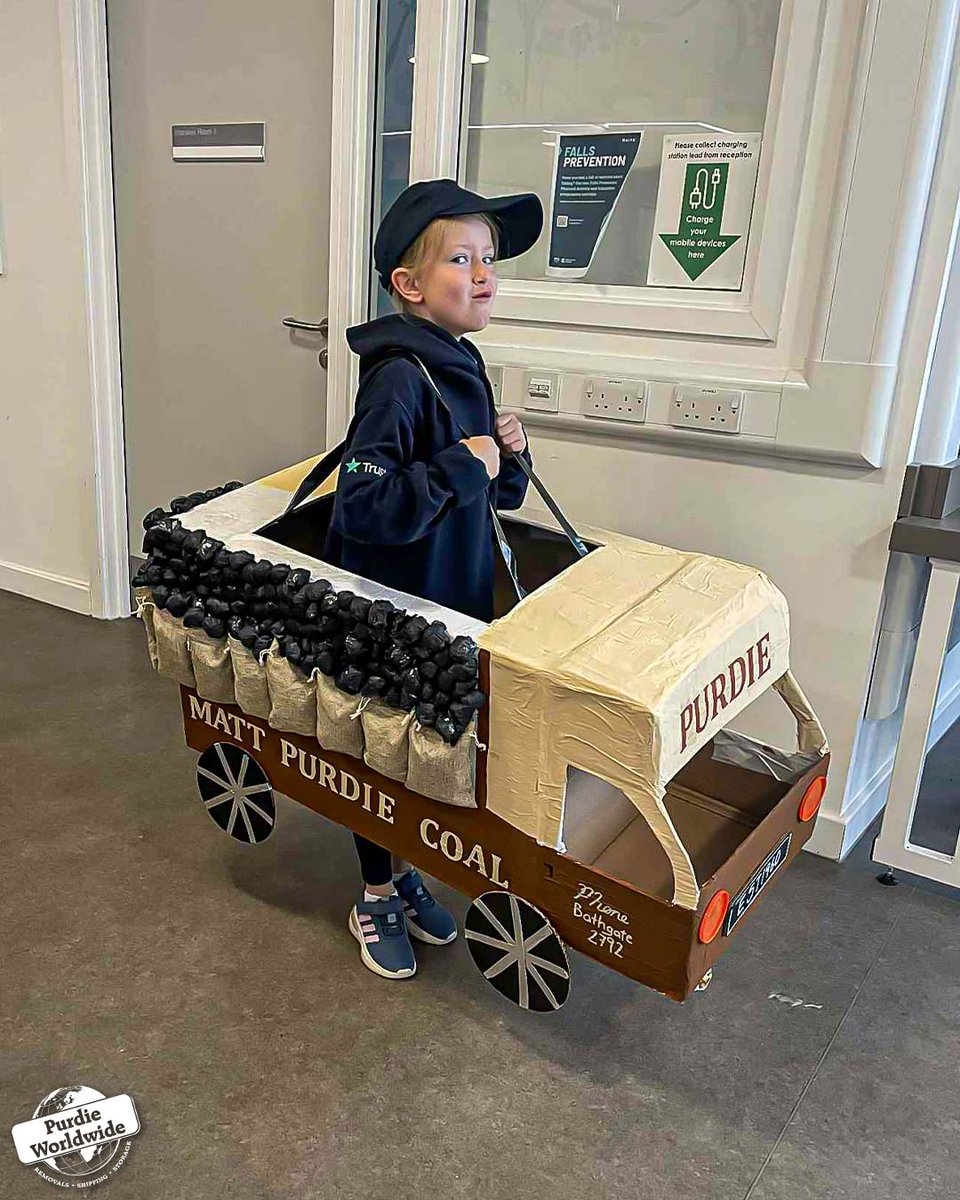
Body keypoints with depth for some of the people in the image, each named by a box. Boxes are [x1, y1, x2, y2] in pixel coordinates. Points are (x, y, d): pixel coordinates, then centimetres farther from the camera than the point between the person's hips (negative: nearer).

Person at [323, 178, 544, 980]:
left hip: (453, 602, 8)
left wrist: (507, 455, -4)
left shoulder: (462, 365, 6)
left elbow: (492, 496, 15)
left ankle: (405, 873, 43)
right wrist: (462, 465, -29)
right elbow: (364, 506, -31)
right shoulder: (400, 377, -22)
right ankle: (376, 901, 33)